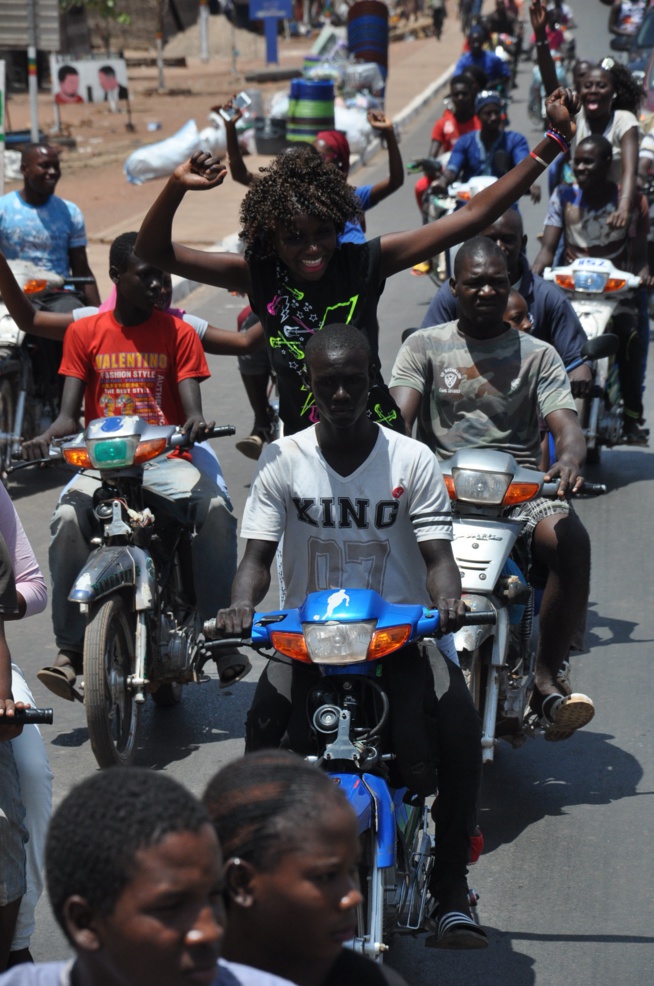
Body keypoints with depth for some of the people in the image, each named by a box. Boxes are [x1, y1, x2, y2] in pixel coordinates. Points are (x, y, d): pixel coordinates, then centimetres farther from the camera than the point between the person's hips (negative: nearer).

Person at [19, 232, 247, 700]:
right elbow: (70, 415, 5)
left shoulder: (179, 333, 9)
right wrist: (46, 438, -19)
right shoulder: (84, 333, 10)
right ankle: (71, 648, -28)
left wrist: (196, 423, -27)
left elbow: (191, 407, -2)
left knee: (216, 508, -32)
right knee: (68, 517, -32)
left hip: (165, 460, 0)